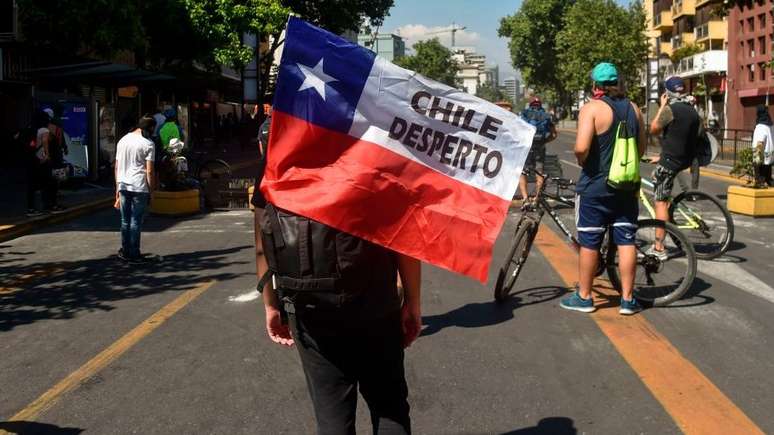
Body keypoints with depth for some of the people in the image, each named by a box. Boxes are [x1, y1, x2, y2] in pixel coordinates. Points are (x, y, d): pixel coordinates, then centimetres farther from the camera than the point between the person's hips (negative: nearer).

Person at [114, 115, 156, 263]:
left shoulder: (123, 140, 12)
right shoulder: (148, 144, -7)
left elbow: (117, 166, 13)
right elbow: (149, 171, -10)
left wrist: (117, 188, 18)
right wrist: (151, 190, -2)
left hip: (123, 186, 5)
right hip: (139, 187, -5)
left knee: (125, 221, 13)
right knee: (136, 221, 1)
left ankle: (125, 252, 18)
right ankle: (134, 254, 5)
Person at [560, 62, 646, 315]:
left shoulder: (592, 108, -12)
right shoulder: (633, 108, 7)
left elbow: (581, 147, -23)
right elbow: (642, 147, 13)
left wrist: (582, 162, -3)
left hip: (595, 186, -5)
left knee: (589, 242, 5)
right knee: (626, 241, 8)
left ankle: (583, 297, 14)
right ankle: (627, 299, 12)